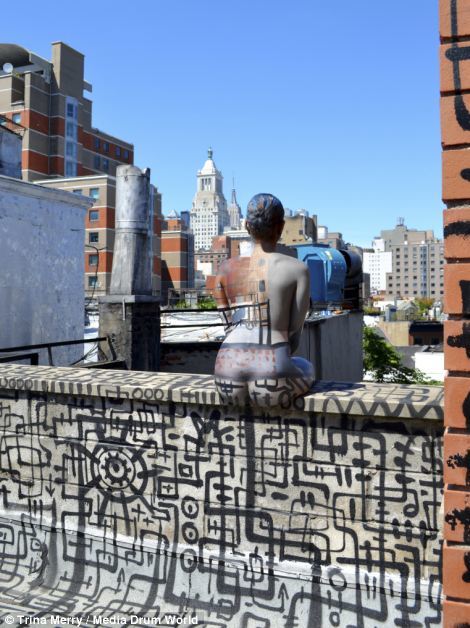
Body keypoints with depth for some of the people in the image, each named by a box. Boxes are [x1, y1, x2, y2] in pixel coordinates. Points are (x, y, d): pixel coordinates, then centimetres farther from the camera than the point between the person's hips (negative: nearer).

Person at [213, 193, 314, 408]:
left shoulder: (226, 269, 6)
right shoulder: (297, 269, -2)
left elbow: (231, 325, 11)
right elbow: (294, 333, 2)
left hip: (228, 382, 3)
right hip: (271, 384, -3)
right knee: (305, 366, 34)